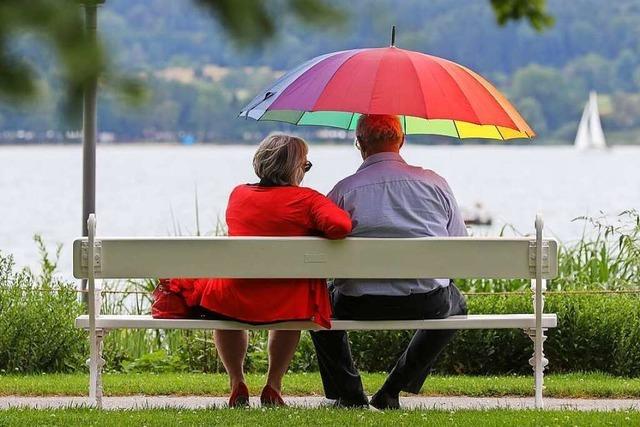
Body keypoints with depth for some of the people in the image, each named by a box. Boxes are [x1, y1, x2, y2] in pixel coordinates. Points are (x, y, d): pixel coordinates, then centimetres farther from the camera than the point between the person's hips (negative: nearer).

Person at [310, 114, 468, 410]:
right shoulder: (434, 183, 5)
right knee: (455, 303, 36)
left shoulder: (343, 191, -2)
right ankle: (393, 390, 25)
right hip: (427, 303, 1)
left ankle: (349, 393, 25)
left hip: (360, 306, -1)